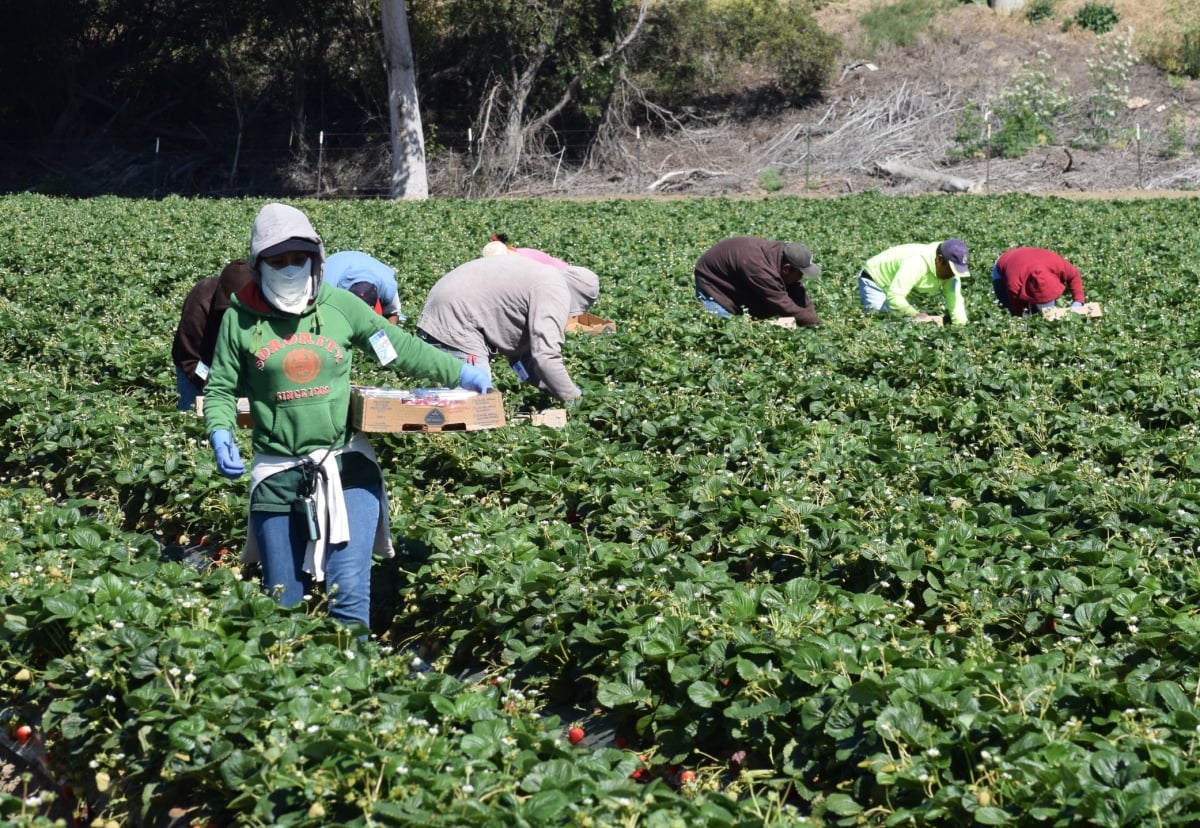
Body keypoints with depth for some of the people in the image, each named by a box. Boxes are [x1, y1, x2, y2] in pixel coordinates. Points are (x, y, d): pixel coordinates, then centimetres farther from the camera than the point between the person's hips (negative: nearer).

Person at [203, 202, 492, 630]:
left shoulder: (341, 306, 1)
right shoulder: (240, 320, 0)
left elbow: (400, 348, 10)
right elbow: (220, 390, 6)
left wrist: (459, 372, 8)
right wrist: (220, 434, -12)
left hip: (346, 466, -1)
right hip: (278, 474, 1)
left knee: (349, 595, -12)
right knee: (284, 603, 10)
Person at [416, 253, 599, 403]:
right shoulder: (555, 290, -9)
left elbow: (519, 346, 23)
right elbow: (545, 355, -19)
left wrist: (549, 388, 16)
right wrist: (573, 397, -9)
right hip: (455, 326, -11)